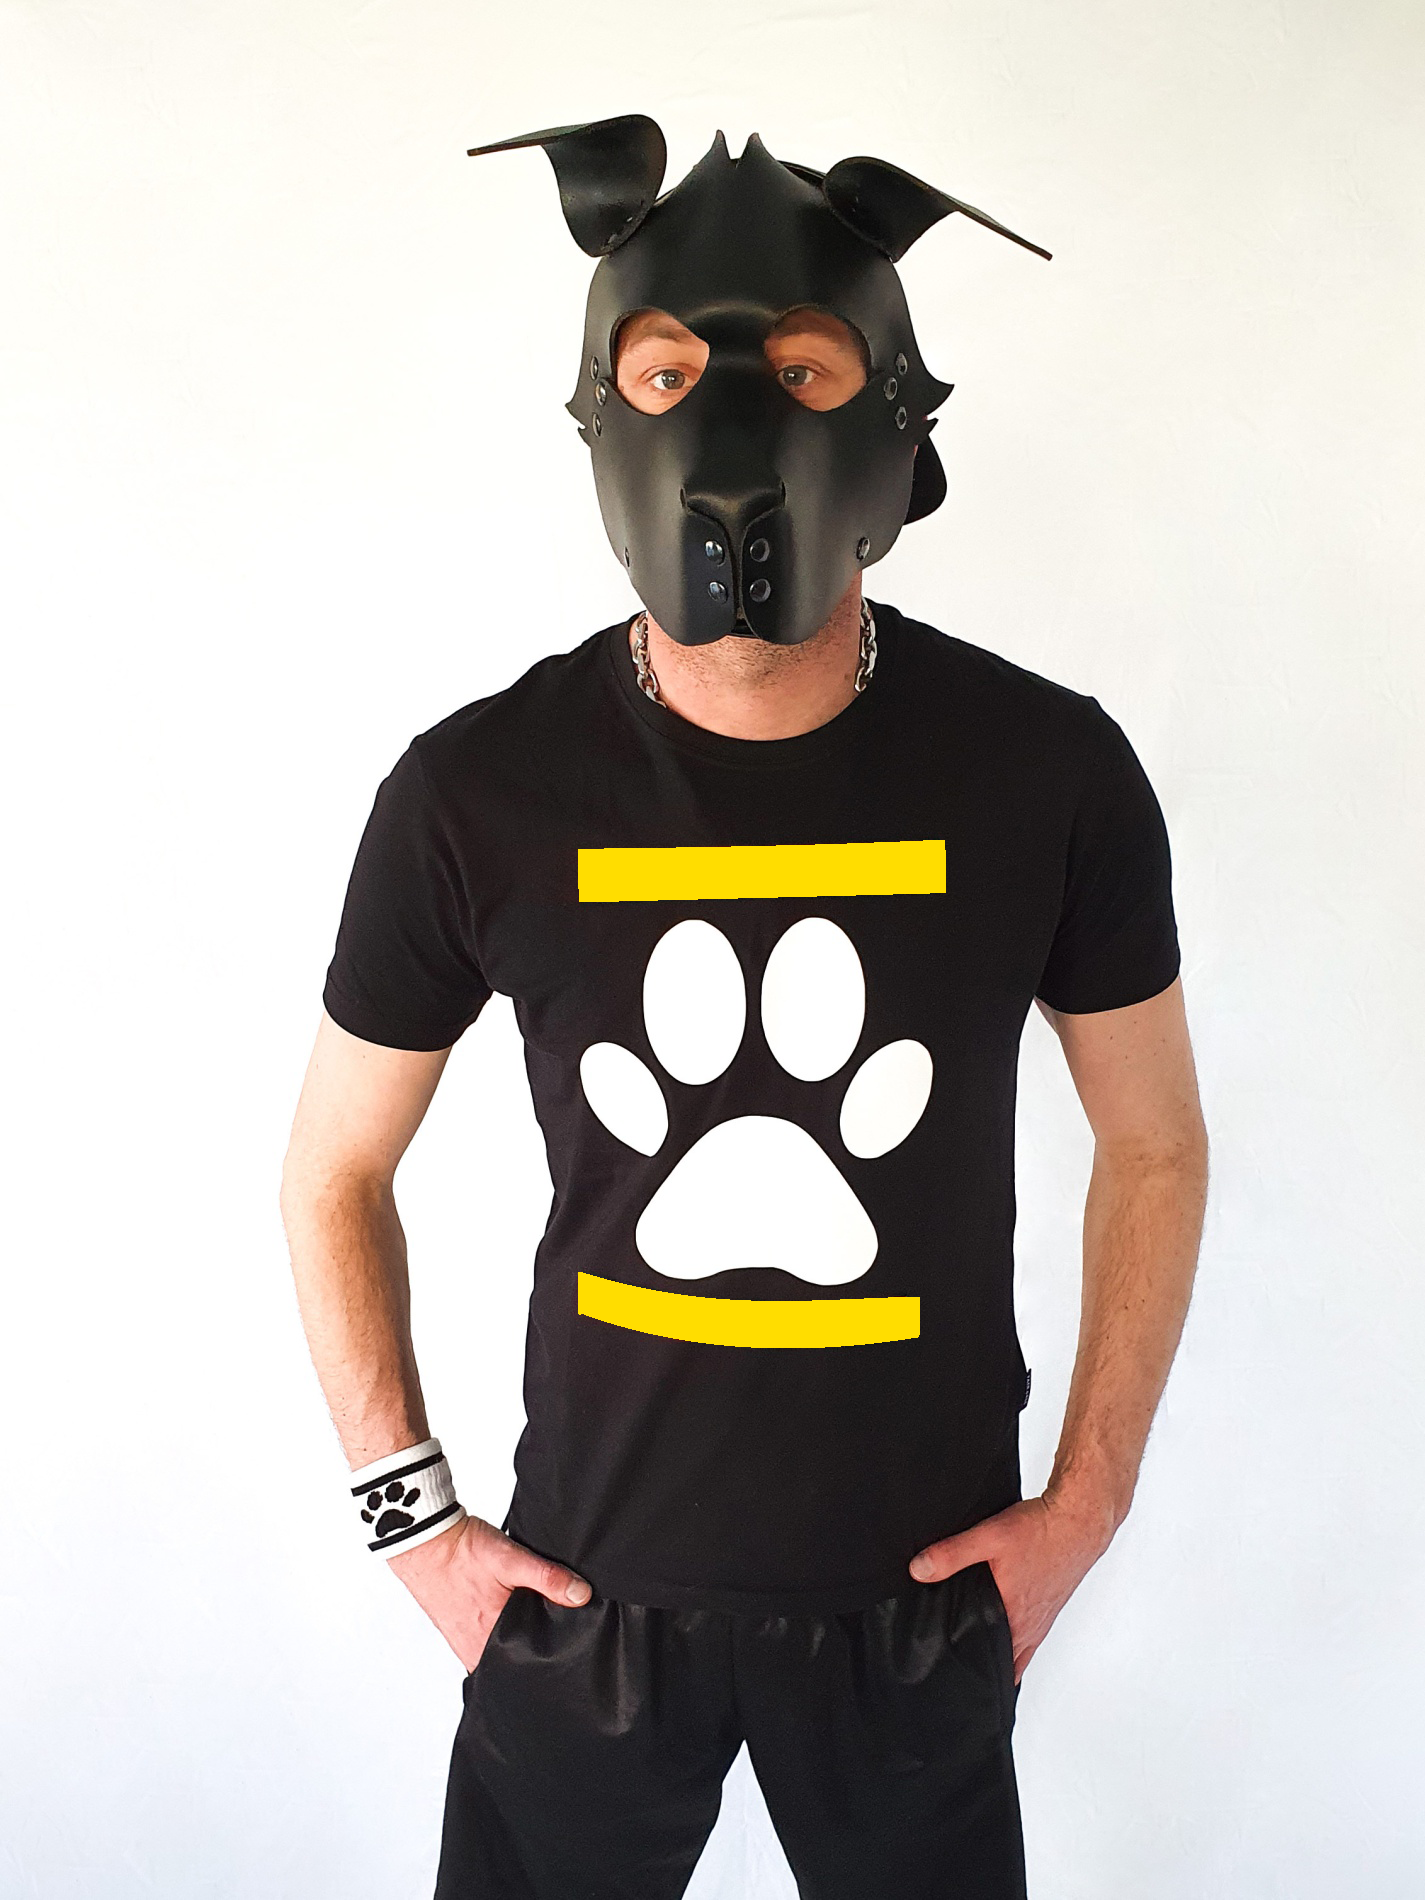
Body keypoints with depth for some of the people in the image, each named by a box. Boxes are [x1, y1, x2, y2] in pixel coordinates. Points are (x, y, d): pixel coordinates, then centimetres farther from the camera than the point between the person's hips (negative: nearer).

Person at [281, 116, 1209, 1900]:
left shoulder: (1050, 772, -13)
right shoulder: (476, 792, -13)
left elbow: (1153, 1149, 1)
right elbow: (336, 1171, 0)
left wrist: (1086, 1505, 0)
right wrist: (412, 1522, -1)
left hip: (918, 1588, 1)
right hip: (589, 1575, 0)